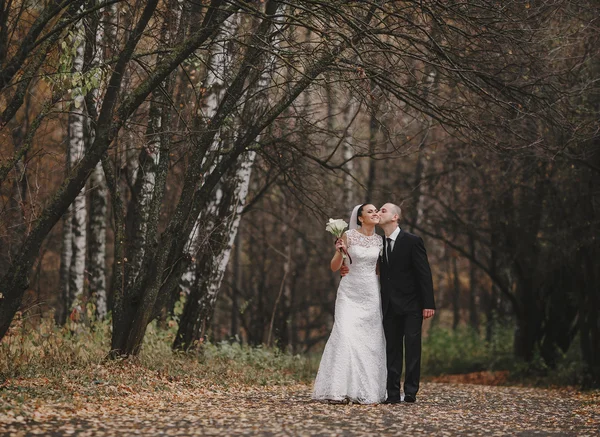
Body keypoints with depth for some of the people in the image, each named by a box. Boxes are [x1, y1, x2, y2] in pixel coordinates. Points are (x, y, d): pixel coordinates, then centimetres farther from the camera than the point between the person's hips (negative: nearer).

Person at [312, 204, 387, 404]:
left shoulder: (379, 241, 8)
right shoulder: (348, 236, -2)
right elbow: (334, 267, -2)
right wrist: (339, 251, -18)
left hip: (371, 294, 4)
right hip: (350, 292, -4)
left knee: (370, 341, 1)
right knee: (345, 336, -15)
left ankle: (367, 390, 6)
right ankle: (340, 390, -14)